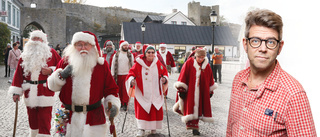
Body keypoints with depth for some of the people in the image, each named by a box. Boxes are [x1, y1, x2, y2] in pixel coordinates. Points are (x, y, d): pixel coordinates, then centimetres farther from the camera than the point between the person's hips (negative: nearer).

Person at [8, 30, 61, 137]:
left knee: (44, 121, -6)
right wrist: (16, 92, 3)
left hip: (45, 93, -3)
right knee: (32, 119, 14)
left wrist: (51, 71, -15)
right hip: (30, 93, 4)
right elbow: (18, 74, 8)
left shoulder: (51, 53, 2)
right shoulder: (25, 55, 11)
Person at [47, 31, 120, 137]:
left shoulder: (101, 64, 2)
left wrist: (113, 104, -12)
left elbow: (111, 89, 4)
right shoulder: (65, 62, 3)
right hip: (68, 117, 1)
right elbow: (52, 86, 8)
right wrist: (61, 75, -10)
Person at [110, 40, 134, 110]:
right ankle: (121, 102, 21)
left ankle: (125, 104, -4)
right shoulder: (116, 54, 7)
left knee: (125, 90, -7)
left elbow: (133, 65, 9)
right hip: (118, 75, 1)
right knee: (120, 90, 7)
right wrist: (113, 74, 2)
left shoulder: (130, 55, 7)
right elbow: (113, 65, 8)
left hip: (127, 75, -1)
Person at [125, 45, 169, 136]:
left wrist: (164, 79, -13)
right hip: (142, 93, -1)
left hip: (155, 93, 2)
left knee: (155, 110, 6)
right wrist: (132, 80, -19)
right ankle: (141, 128, 10)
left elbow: (164, 73, 8)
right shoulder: (139, 63, -1)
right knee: (141, 110, -3)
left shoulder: (158, 64, 5)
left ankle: (153, 127, 24)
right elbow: (131, 73, 0)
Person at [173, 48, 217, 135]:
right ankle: (194, 126, 1)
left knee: (198, 108, 6)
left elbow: (210, 78, 12)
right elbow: (183, 76, -8)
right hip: (190, 91, -3)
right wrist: (181, 89, -10)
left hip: (202, 92, 3)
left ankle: (195, 127, 16)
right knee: (190, 107, -5)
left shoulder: (206, 65, 3)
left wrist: (211, 90, 15)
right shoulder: (189, 63, -8)